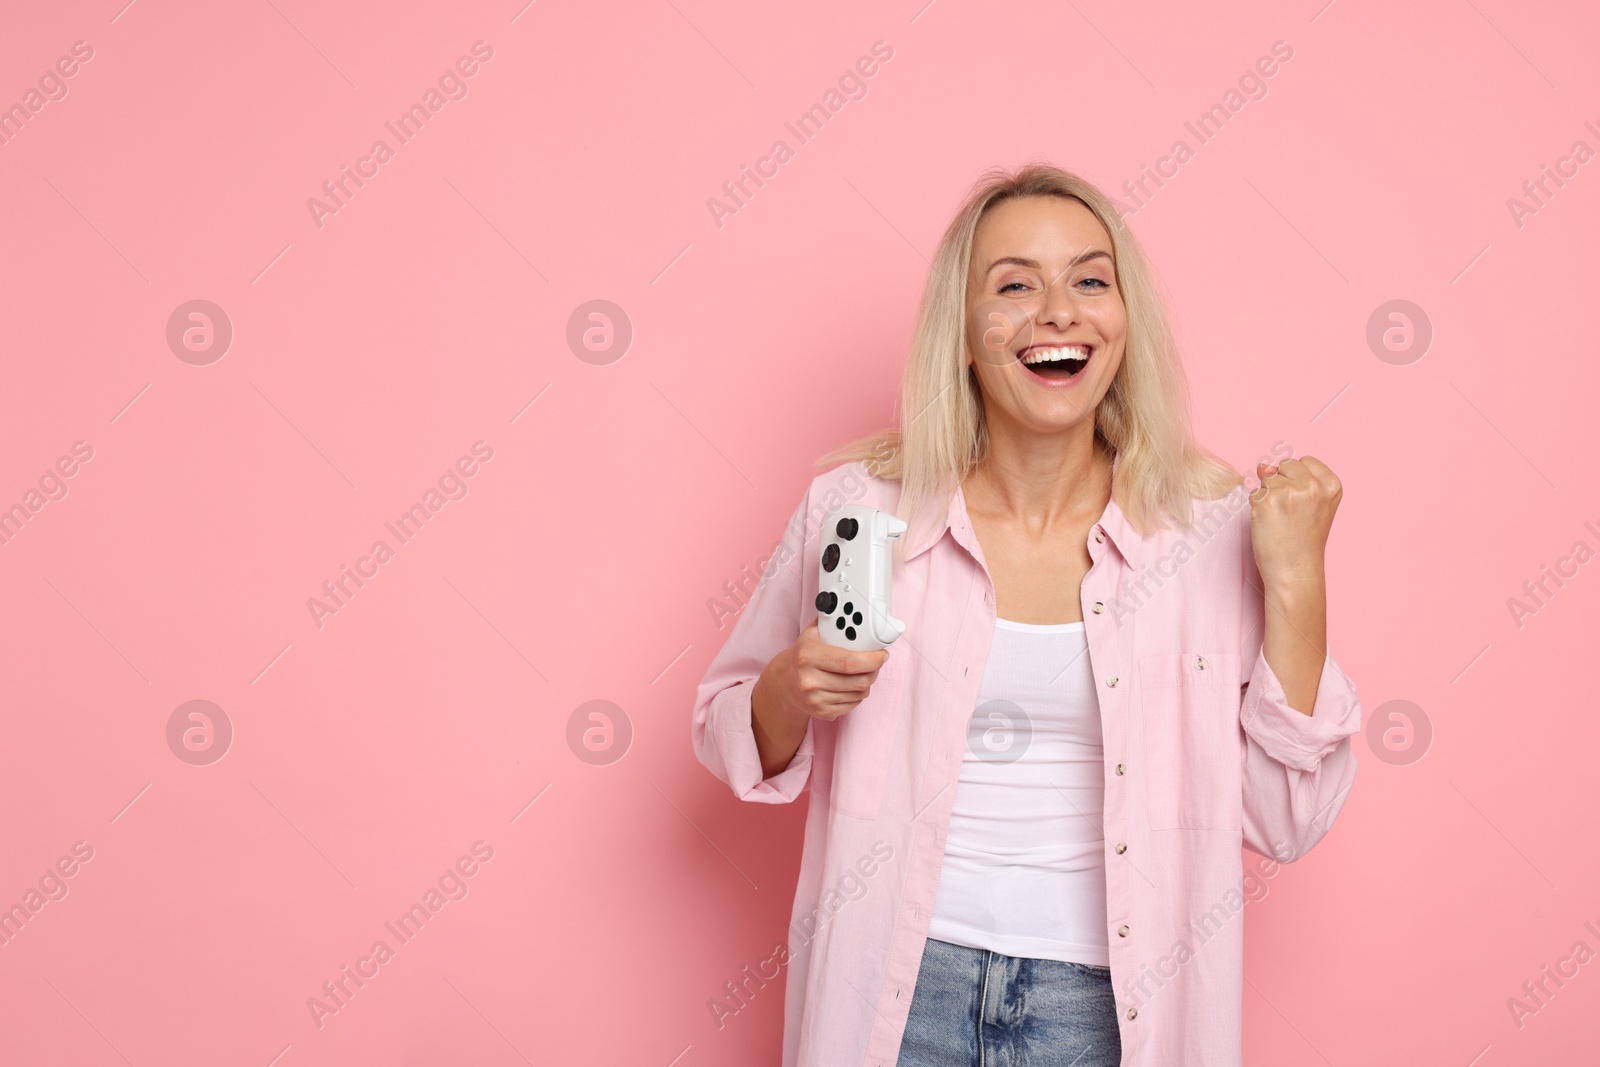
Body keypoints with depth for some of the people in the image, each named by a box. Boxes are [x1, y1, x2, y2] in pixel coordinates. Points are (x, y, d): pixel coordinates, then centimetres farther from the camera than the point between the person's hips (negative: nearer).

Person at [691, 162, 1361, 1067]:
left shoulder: (1213, 525, -7)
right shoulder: (859, 507, -7)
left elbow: (1284, 822, -6)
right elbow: (739, 742, 5)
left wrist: (1297, 582, -14)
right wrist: (789, 691, -17)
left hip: (1107, 994, 0)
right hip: (898, 987, 0)